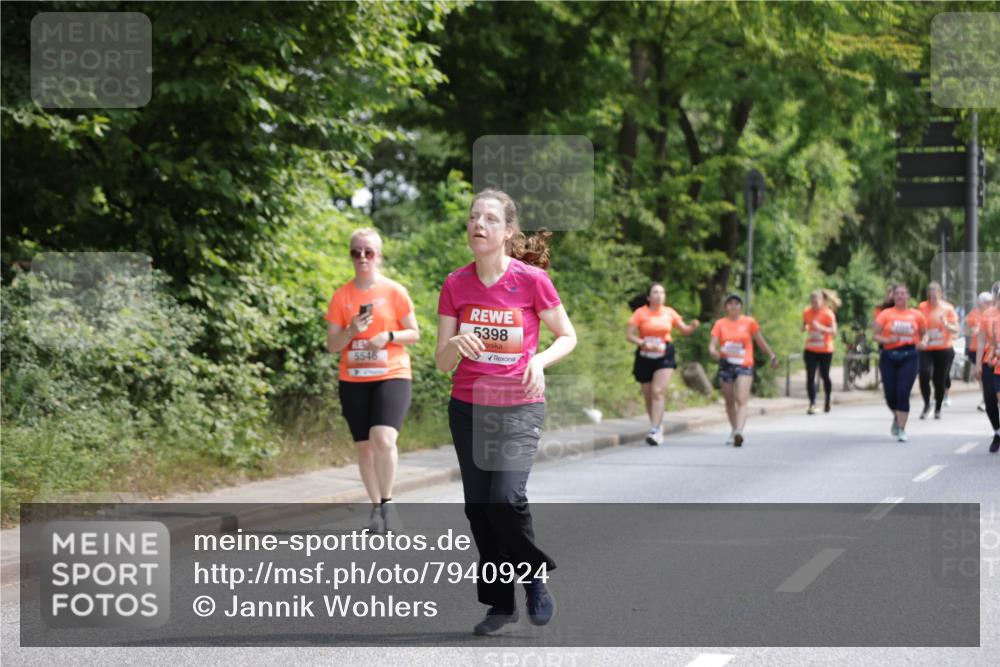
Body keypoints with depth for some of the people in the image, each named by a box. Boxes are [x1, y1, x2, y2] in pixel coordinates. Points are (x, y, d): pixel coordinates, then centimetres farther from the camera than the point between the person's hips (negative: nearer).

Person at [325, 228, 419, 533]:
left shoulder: (394, 291, -1)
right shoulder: (341, 296, 4)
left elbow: (414, 333, 3)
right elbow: (332, 345, 4)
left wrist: (388, 336, -15)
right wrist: (352, 331, -15)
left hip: (392, 377, -3)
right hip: (353, 381, 3)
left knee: (383, 439, -23)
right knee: (365, 447, 7)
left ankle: (387, 502, -7)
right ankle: (376, 507, 21)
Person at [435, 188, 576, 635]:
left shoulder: (531, 279, -9)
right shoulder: (455, 285, 0)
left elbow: (568, 336, 3)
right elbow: (442, 362, 2)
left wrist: (541, 360, -16)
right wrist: (457, 343, -20)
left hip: (519, 407, -4)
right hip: (468, 408, 4)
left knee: (506, 498, -20)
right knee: (478, 508, 4)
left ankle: (534, 574, 7)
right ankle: (500, 603, 17)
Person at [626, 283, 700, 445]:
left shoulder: (669, 313, 4)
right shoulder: (640, 313, -3)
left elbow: (685, 330, 13)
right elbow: (629, 335, -7)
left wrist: (693, 326, -9)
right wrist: (644, 344, -22)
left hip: (664, 357, 0)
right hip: (645, 357, 0)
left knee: (658, 392, -16)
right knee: (648, 396, 7)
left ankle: (655, 431, -20)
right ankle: (659, 426, 29)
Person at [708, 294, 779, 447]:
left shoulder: (749, 322, 2)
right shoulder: (720, 323, 4)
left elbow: (760, 341, 13)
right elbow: (712, 345, -3)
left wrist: (772, 356, 18)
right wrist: (714, 352, -26)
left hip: (744, 366, -3)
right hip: (726, 365, 3)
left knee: (741, 400, -17)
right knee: (729, 401, 13)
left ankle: (739, 432, -31)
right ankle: (734, 430, 30)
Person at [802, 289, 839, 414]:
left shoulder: (828, 314, -12)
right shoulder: (807, 312, 0)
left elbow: (834, 331, -18)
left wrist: (821, 327, -32)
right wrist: (804, 328, -9)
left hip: (825, 351, -3)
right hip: (810, 350, 3)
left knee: (824, 376, 9)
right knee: (810, 377, -7)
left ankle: (827, 401, 30)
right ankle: (812, 404, -7)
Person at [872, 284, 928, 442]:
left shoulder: (916, 315, 5)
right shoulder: (886, 314, 2)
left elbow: (924, 333, 15)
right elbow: (876, 334, 1)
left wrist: (923, 342, -7)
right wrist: (887, 340, -18)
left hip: (909, 356, -1)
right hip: (889, 356, 1)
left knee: (903, 393, -10)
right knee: (890, 394, 4)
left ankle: (901, 429, -2)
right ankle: (897, 417, 37)